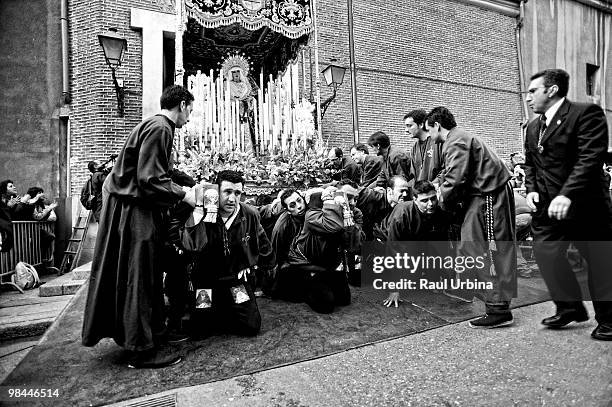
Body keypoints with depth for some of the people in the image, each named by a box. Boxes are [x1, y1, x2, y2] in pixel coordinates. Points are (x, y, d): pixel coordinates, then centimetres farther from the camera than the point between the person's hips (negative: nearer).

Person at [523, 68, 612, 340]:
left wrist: (567, 195, -28)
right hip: (546, 206, 6)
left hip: (584, 205, -6)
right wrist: (531, 189, -1)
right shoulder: (533, 128, 13)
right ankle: (570, 307, 20)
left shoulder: (586, 113, -9)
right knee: (544, 253, 0)